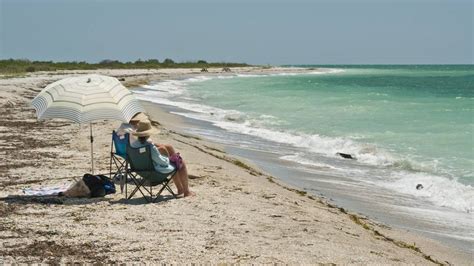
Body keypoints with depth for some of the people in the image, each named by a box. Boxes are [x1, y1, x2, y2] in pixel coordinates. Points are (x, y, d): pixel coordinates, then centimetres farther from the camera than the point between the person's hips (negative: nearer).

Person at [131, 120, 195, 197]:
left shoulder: (132, 145, -11)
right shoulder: (150, 146, -33)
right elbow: (163, 162, -25)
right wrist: (167, 159, -2)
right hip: (156, 171, -8)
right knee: (182, 164, 12)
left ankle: (180, 189, 44)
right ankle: (186, 192, 27)